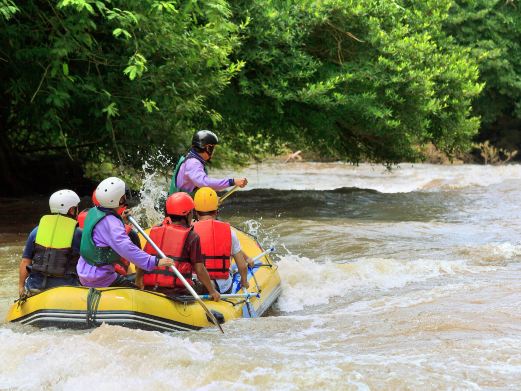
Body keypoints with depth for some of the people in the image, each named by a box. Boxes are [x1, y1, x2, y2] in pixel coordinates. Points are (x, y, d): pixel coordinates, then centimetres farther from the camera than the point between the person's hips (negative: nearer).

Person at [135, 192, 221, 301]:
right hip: (176, 292, -5)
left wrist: (138, 284, 29)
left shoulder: (155, 231, 12)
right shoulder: (191, 237, -1)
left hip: (150, 289, 5)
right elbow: (199, 269, -3)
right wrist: (212, 291, 9)